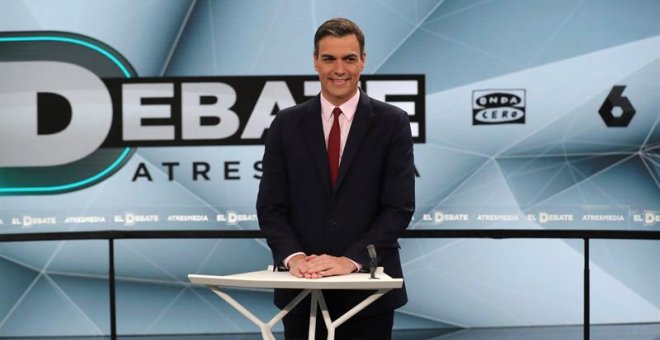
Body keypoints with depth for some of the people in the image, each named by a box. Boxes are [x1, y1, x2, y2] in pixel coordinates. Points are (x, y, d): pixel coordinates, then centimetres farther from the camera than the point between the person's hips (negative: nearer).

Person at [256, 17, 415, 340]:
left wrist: (351, 260, -17)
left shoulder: (392, 123, 0)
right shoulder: (286, 125, 6)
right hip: (302, 291, 1)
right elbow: (270, 206, 3)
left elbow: (399, 207, -6)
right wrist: (293, 256, -15)